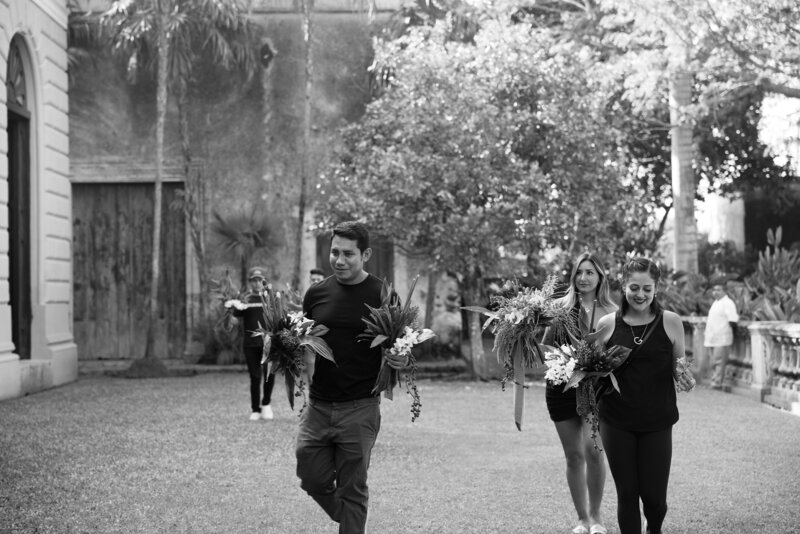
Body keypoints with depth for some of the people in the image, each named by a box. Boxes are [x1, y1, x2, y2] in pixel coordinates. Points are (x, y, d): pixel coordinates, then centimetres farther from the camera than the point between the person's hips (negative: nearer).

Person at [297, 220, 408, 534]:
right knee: (313, 480, 8)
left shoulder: (382, 296, -5)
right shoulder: (317, 294, 4)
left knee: (352, 490, 2)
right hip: (318, 406, 4)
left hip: (360, 408, -4)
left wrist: (401, 361, -23)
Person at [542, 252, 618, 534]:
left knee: (593, 450, -14)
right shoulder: (561, 307, 3)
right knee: (574, 456, 7)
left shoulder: (611, 312, 3)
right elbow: (545, 346, 6)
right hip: (562, 385, 1)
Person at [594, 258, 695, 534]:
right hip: (616, 422, 0)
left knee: (653, 495, 3)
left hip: (657, 421, 0)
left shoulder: (670, 322, -2)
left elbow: (679, 371, 7)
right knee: (626, 493, 4)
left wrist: (685, 379, -15)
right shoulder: (607, 324, 0)